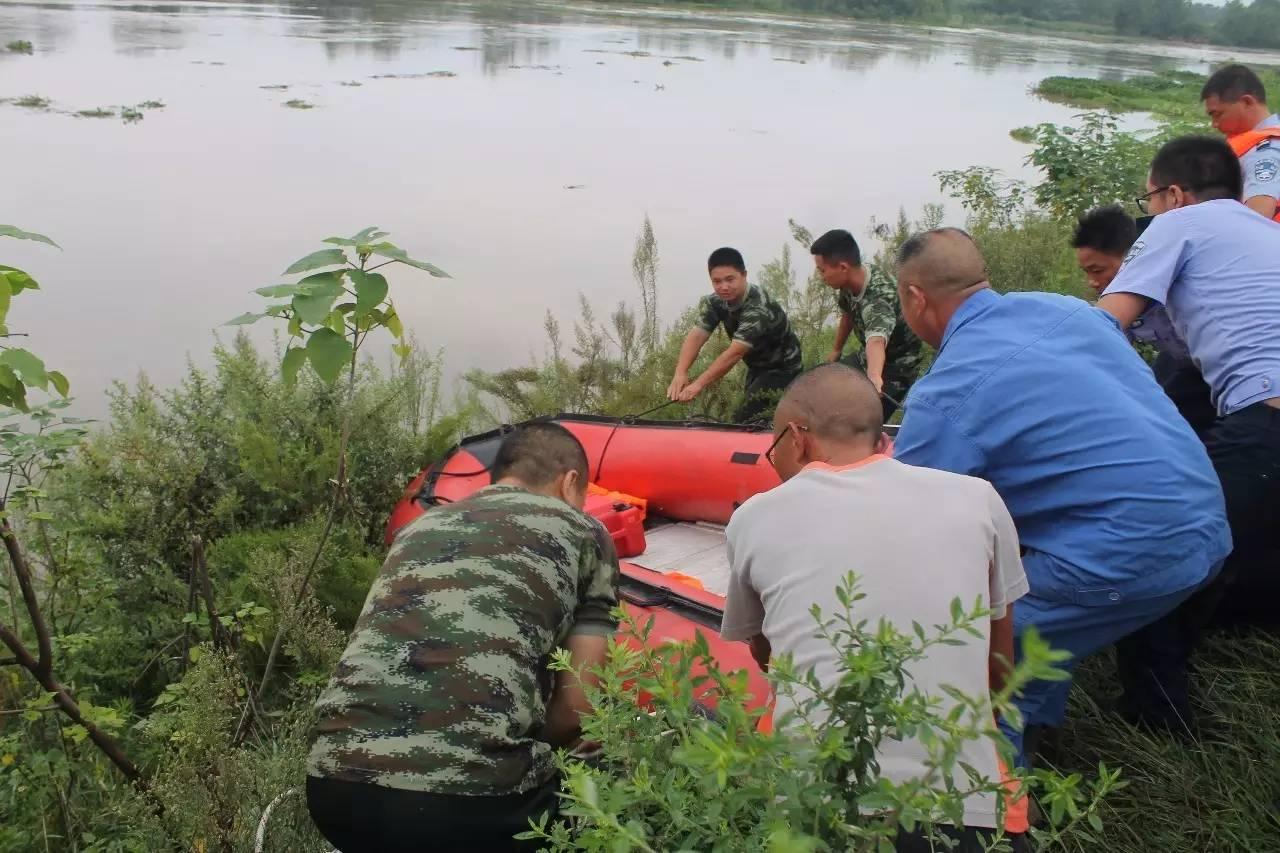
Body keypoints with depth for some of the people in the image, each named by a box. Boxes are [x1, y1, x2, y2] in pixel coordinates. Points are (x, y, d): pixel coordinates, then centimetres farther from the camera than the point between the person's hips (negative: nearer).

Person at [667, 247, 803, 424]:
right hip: (757, 366, 8)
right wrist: (680, 373, -39)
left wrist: (699, 384, -45)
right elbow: (696, 336, -21)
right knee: (749, 418, 15)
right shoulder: (714, 302, -10)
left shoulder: (758, 307, -32)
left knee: (745, 421, -20)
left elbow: (735, 353, -39)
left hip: (782, 368, -8)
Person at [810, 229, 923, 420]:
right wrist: (836, 351, 22)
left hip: (895, 366, -9)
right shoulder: (850, 281, -13)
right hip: (866, 357, 9)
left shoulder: (879, 297, -38)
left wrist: (874, 376, -76)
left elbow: (877, 340, -58)